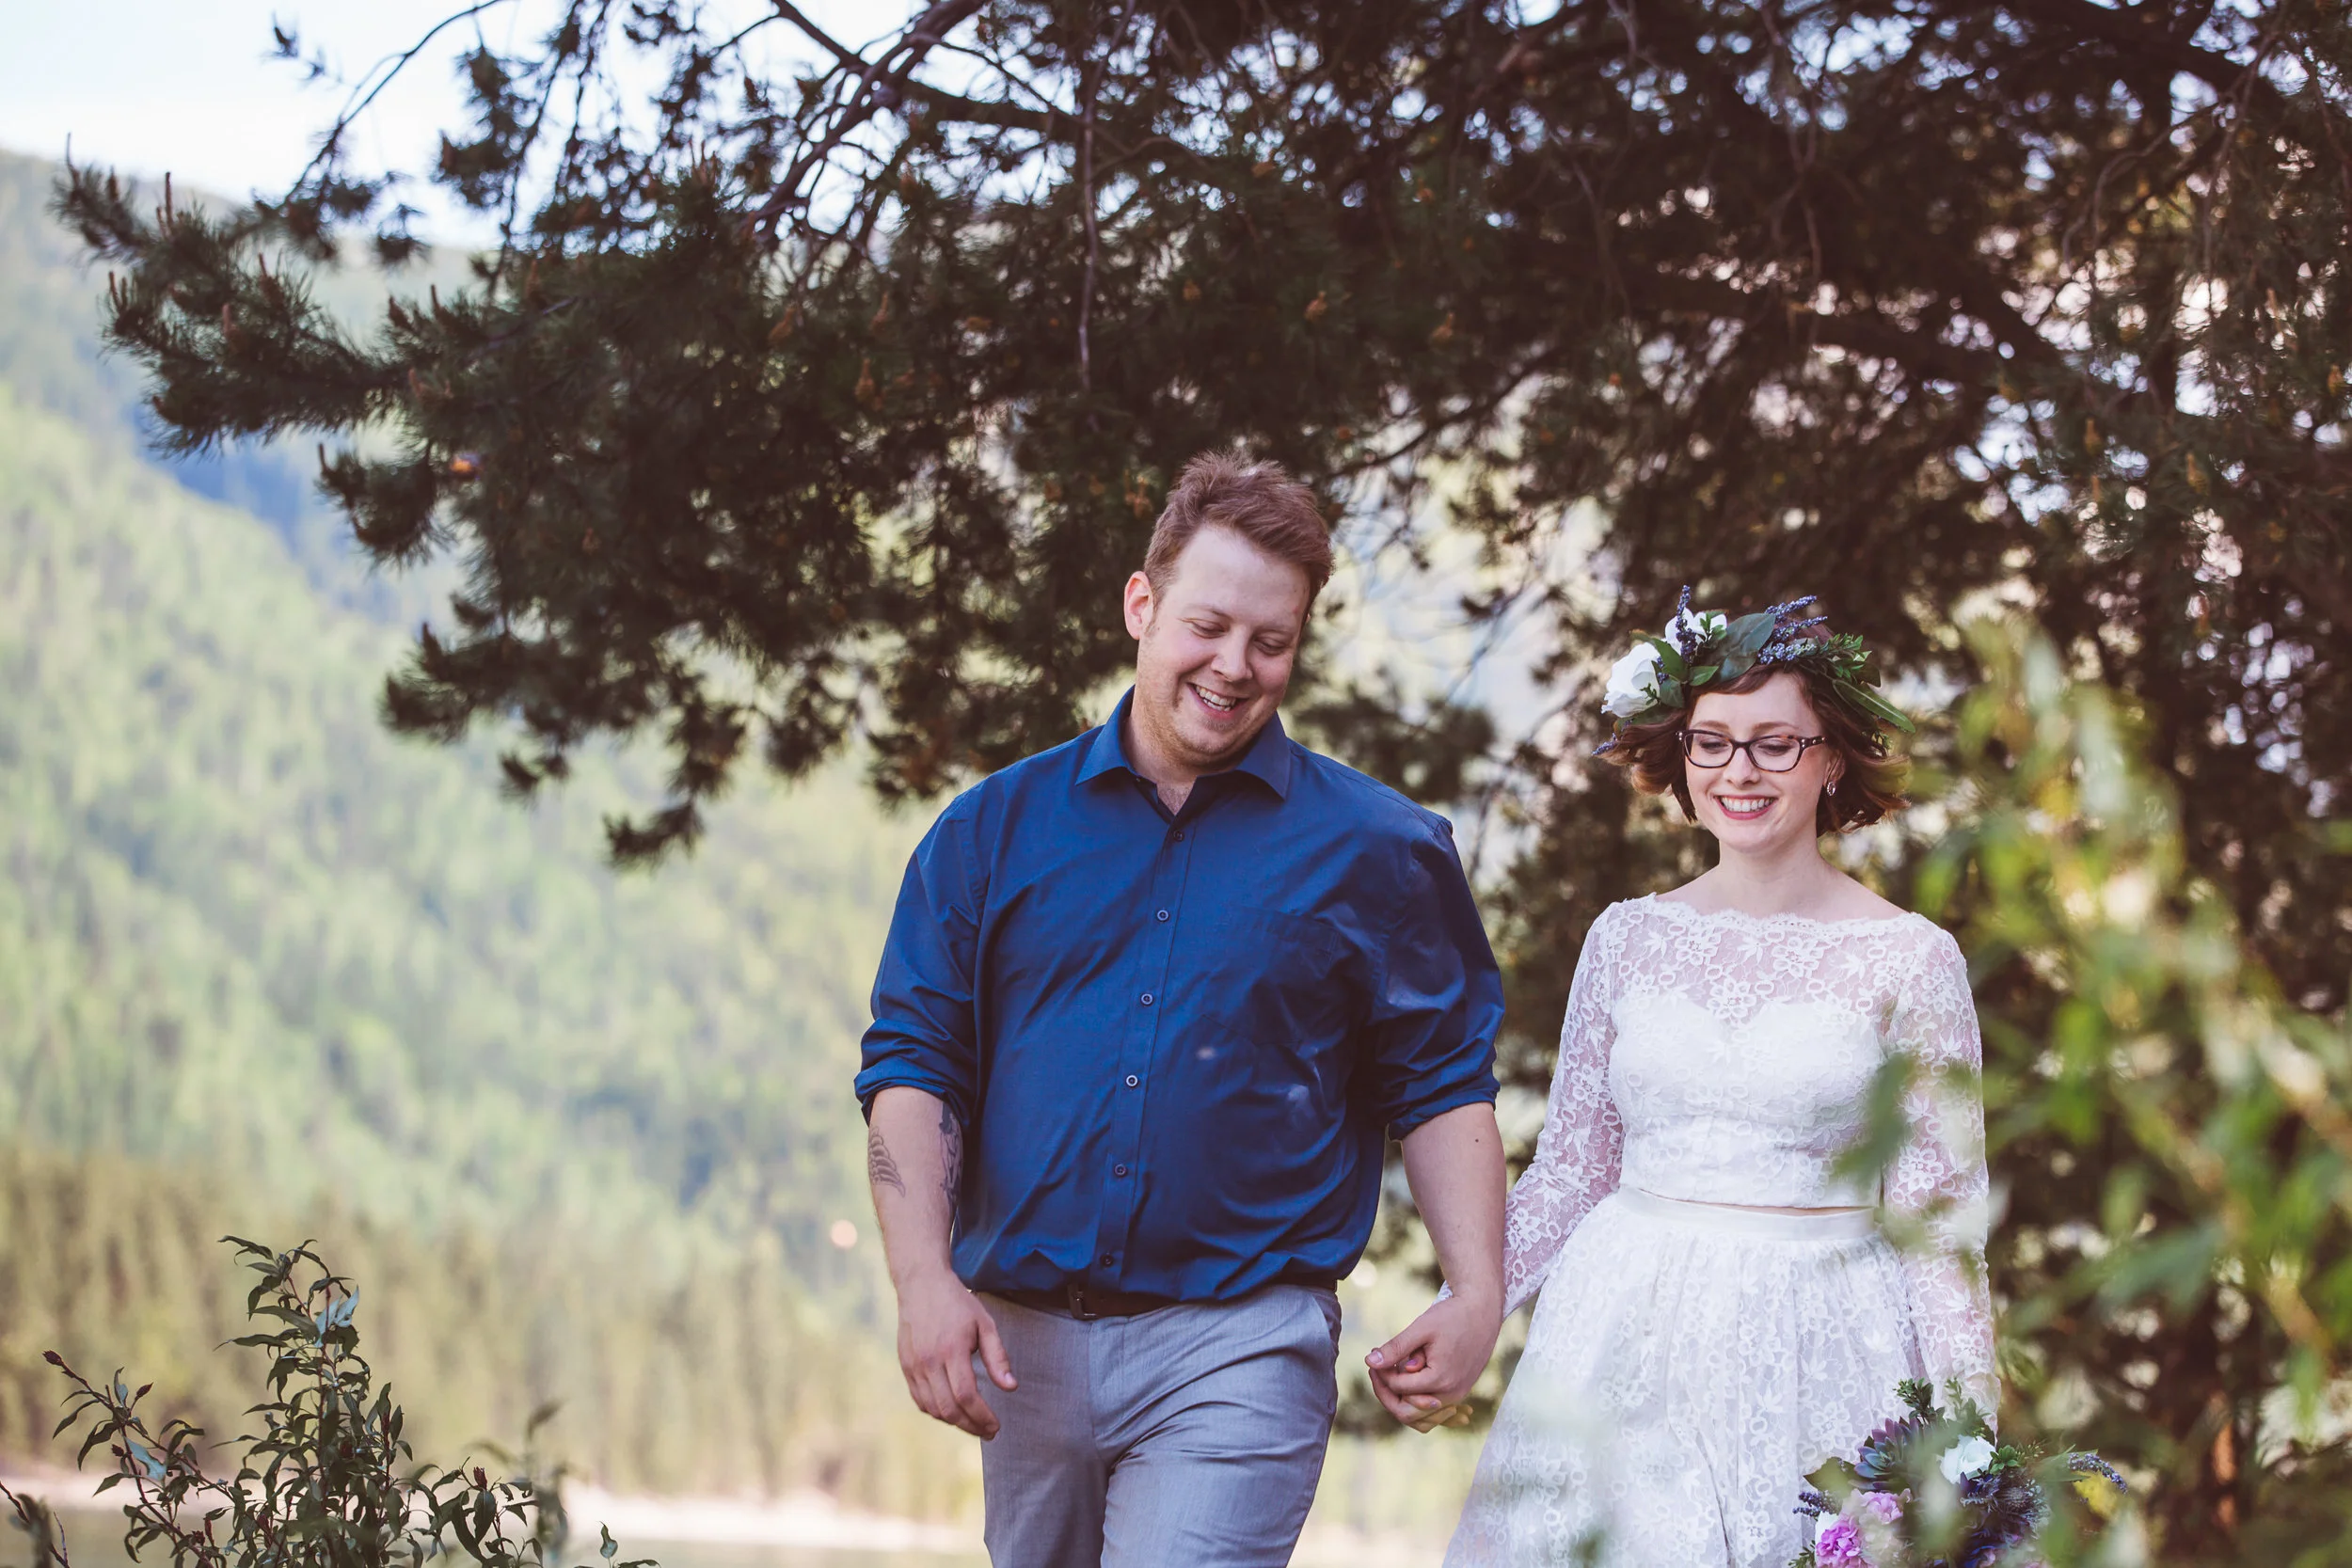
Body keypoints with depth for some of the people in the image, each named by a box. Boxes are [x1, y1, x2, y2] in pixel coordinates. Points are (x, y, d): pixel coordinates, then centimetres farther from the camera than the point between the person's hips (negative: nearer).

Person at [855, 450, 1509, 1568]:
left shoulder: (1375, 849, 4)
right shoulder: (996, 827, 8)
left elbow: (1443, 1085, 6)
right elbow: (912, 1064, 4)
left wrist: (1476, 1293, -7)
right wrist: (925, 1280, -9)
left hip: (1240, 1349, -3)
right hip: (1020, 1339, 3)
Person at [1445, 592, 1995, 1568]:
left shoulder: (1909, 959, -2)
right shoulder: (1627, 939, 6)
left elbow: (1938, 1209, -2)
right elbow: (1569, 1169, 10)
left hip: (1821, 1342, -2)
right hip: (1628, 1338, 2)